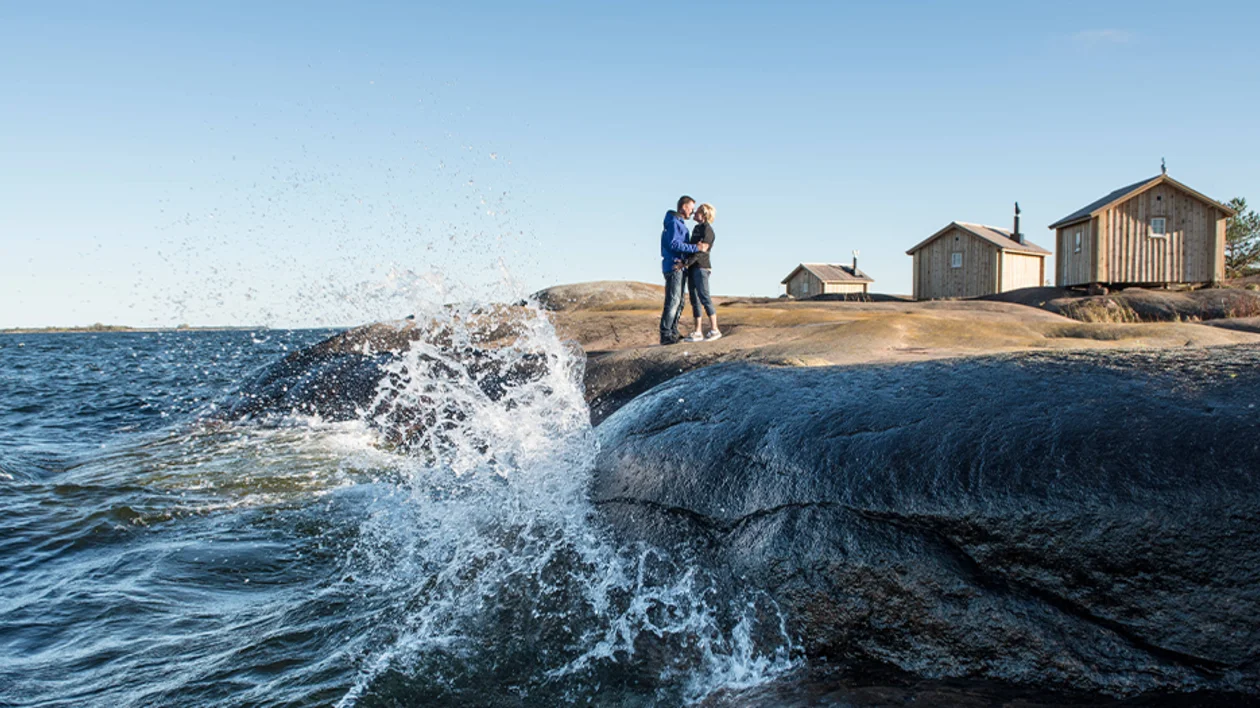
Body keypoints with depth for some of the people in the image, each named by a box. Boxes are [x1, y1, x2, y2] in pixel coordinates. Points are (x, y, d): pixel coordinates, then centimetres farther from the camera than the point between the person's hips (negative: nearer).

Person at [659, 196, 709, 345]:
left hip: (680, 267, 10)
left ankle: (673, 333, 14)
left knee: (679, 302, 11)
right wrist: (696, 248, -22)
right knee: (673, 301, -12)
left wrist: (698, 247, 10)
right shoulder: (673, 222, -10)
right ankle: (666, 335, -12)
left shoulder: (681, 223, 22)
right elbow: (673, 244, -22)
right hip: (673, 267, -10)